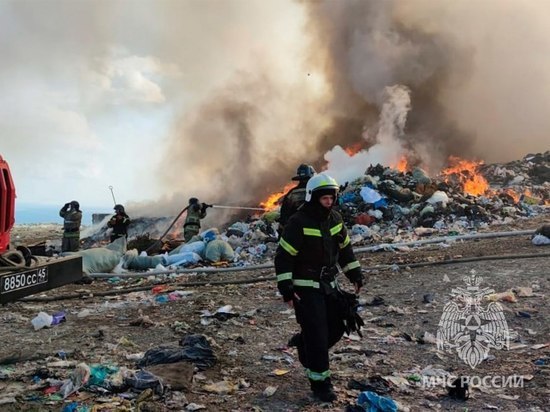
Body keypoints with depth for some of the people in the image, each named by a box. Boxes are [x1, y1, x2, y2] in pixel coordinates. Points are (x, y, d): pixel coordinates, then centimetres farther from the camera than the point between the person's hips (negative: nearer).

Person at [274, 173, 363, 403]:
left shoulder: (335, 219, 4)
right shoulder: (299, 222, -18)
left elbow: (344, 248, 17)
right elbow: (283, 256, -16)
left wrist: (355, 274, 14)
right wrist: (286, 288, -19)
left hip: (329, 284, 7)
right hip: (305, 287, -7)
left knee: (336, 328, 13)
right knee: (317, 335, -6)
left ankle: (302, 343, 38)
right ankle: (320, 383, 7)